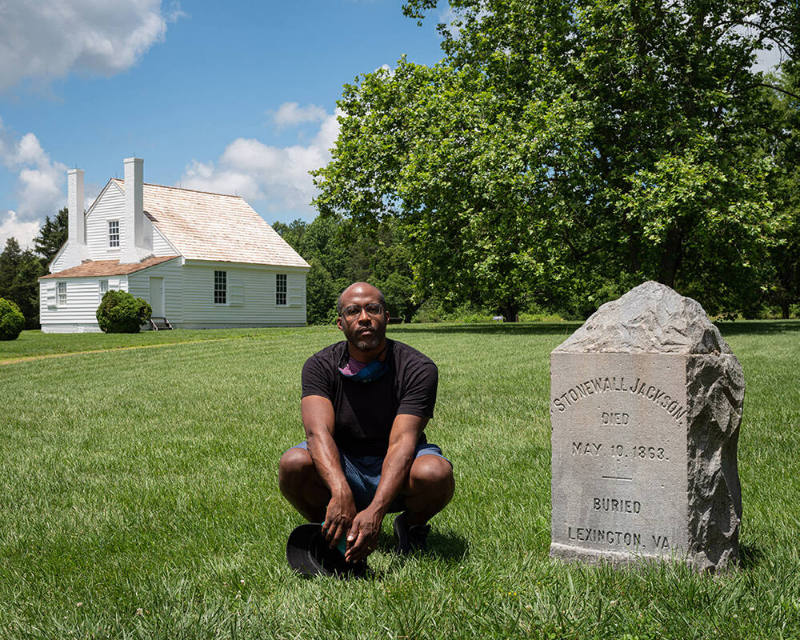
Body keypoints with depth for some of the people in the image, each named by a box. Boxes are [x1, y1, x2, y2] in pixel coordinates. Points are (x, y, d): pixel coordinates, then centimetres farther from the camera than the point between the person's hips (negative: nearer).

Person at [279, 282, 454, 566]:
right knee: (293, 463, -30)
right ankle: (329, 533, 0)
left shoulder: (419, 369, -16)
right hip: (341, 468, 1)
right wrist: (340, 492, -47)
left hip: (396, 473, -1)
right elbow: (318, 432, -27)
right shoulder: (320, 366, -12)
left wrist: (375, 511, -43)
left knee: (435, 473, -35)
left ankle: (412, 525, 1)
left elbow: (402, 443, -27)